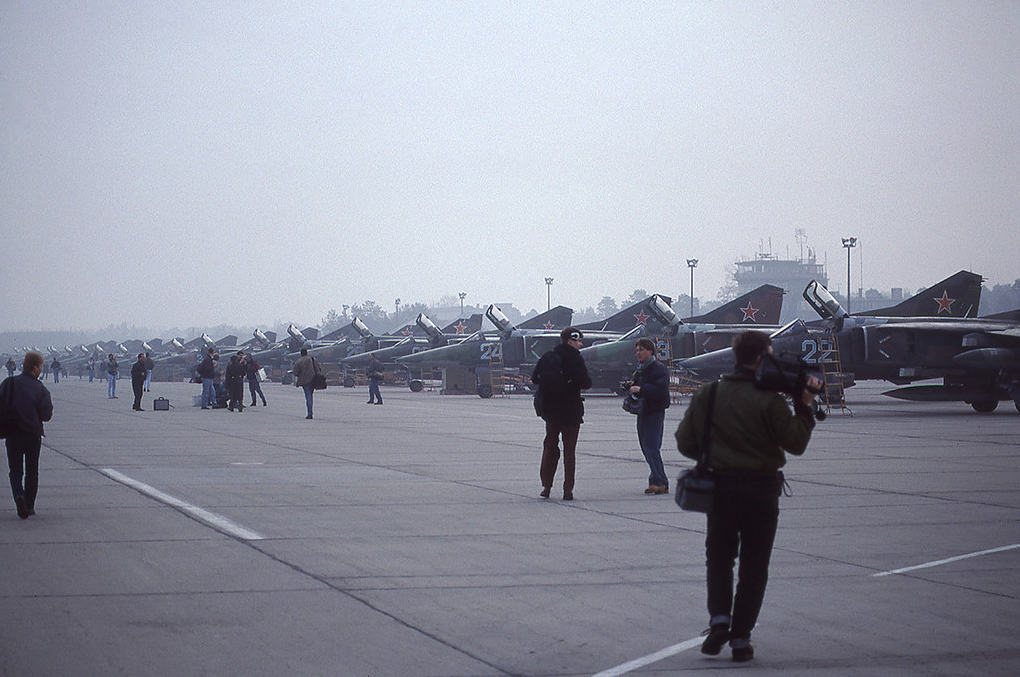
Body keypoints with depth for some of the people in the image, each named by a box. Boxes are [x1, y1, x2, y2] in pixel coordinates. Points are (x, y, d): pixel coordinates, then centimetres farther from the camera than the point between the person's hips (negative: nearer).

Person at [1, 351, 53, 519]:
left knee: (15, 470, 9)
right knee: (32, 471, 14)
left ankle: (19, 494, -18)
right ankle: (29, 506, 14)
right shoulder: (40, 389, -10)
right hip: (33, 434, -1)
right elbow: (47, 415, -9)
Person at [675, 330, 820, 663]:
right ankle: (740, 638, 6)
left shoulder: (706, 395, 0)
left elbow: (686, 443, 4)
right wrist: (804, 405, 0)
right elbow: (796, 443, -7)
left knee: (719, 557, 18)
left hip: (720, 486, 2)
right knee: (753, 566, 8)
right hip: (762, 488, -2)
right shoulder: (768, 400, -12)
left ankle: (719, 618, -3)